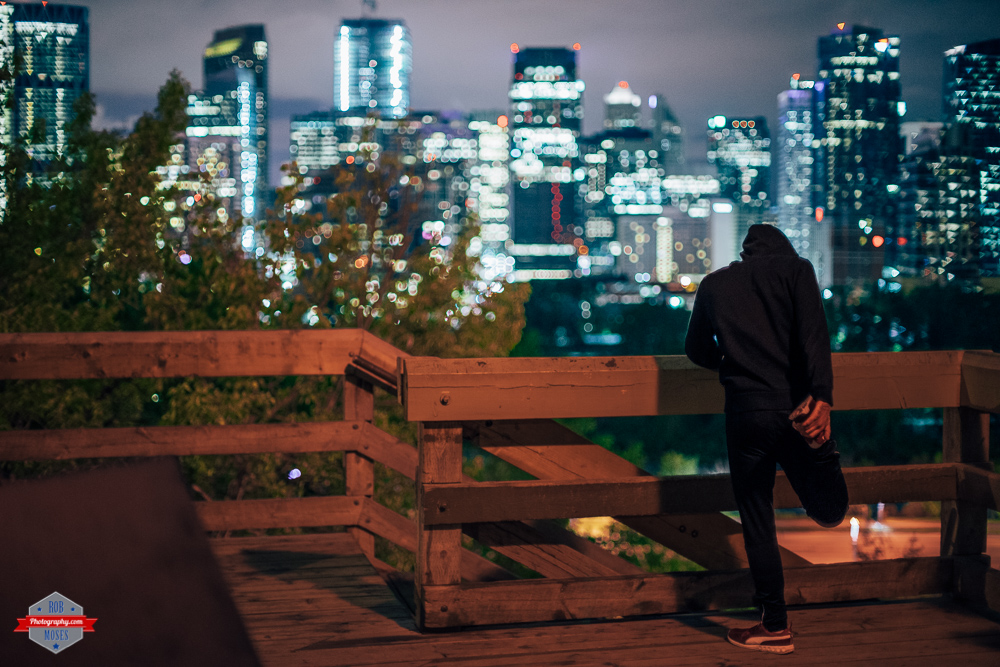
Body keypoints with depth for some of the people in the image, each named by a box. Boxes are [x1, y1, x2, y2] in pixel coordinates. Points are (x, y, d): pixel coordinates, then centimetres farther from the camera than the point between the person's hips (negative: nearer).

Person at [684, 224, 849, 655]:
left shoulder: (714, 284, 15)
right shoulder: (795, 268, 7)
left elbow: (697, 350, 23)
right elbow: (813, 331, -10)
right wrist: (822, 396, -20)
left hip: (746, 413, 1)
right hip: (796, 404, -1)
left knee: (758, 523, 10)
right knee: (830, 513, 16)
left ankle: (775, 628, 11)